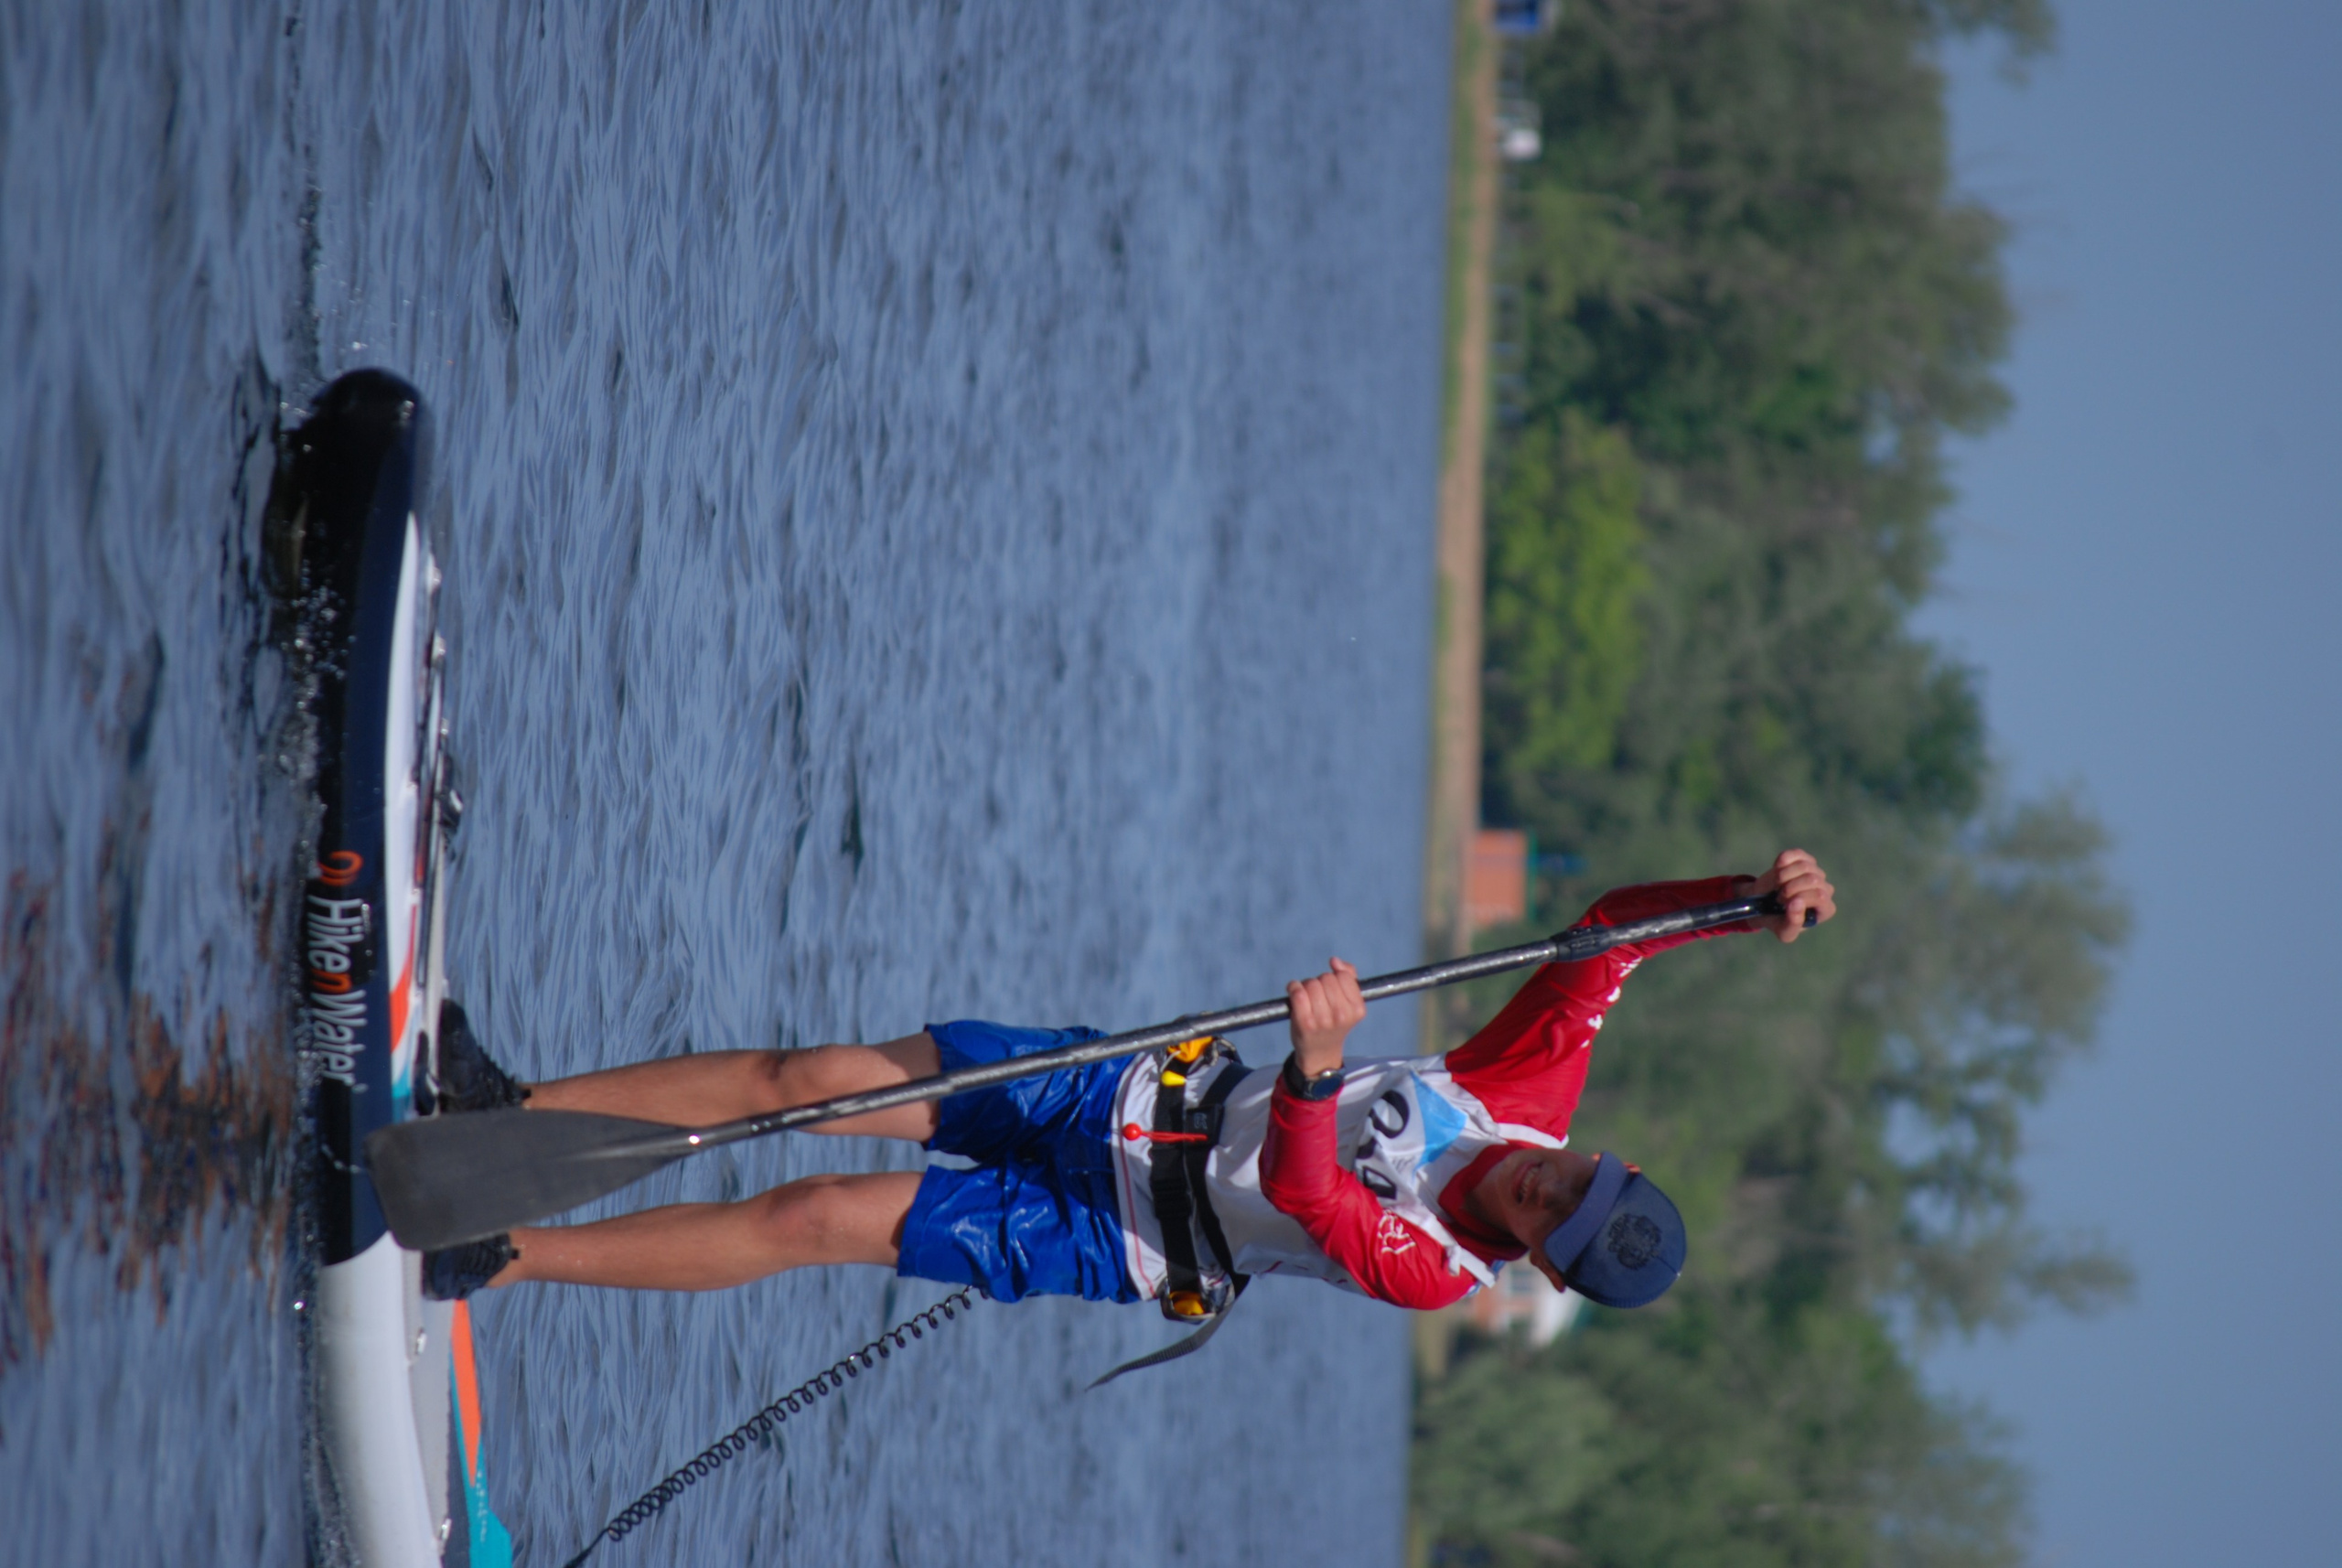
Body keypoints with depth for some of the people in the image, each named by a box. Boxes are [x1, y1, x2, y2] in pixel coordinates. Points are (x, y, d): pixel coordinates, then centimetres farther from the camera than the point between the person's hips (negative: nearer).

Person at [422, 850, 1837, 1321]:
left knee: (814, 1220, -13)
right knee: (811, 1081, -3)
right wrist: (1759, 895, -18)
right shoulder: (1537, 1097, -8)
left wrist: (1315, 1070, -62)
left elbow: (1300, 1185, -43)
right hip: (1142, 1094, 6)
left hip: (1106, 1240, -6)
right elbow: (1607, 930, -3)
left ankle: (500, 1253, -2)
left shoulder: (1430, 1275, -25)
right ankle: (520, 1113, 9)